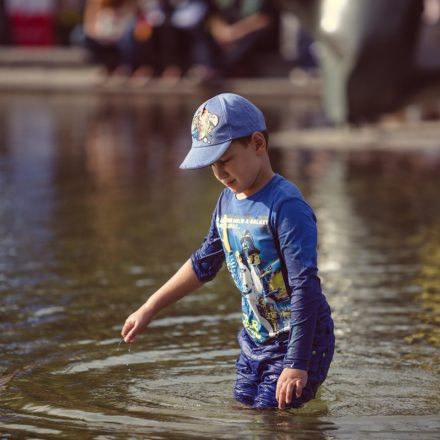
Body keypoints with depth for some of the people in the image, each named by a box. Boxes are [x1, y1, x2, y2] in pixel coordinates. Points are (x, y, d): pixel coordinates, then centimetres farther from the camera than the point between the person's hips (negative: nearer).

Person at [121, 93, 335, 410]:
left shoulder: (286, 206, -21)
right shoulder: (228, 201, 6)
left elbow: (305, 287, -25)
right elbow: (203, 264, 20)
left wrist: (297, 365, -28)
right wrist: (148, 311, 22)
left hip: (300, 340, -8)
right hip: (255, 340, 8)